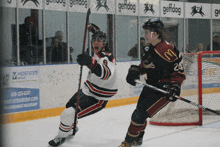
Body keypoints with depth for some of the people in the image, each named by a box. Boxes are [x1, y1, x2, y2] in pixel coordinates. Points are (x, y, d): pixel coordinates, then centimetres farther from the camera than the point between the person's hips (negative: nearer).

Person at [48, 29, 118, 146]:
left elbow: (105, 74, -51)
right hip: (86, 90, 10)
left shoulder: (107, 58, -27)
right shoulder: (96, 55, 3)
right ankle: (71, 128, 55)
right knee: (69, 106, 28)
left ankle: (61, 137, 9)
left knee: (68, 114, -17)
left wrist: (91, 62, -66)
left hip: (97, 99, -10)